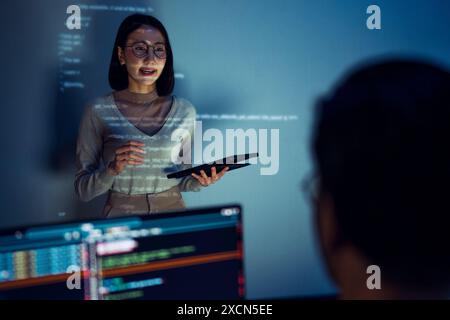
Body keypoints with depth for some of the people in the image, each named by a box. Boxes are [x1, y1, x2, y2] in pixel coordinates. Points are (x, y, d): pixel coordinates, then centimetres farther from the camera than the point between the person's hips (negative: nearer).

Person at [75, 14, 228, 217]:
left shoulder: (185, 111, 1)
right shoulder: (98, 112, -6)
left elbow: (182, 180, 10)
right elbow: (83, 190, -2)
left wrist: (199, 181, -9)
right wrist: (112, 169, -19)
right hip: (120, 216, -3)